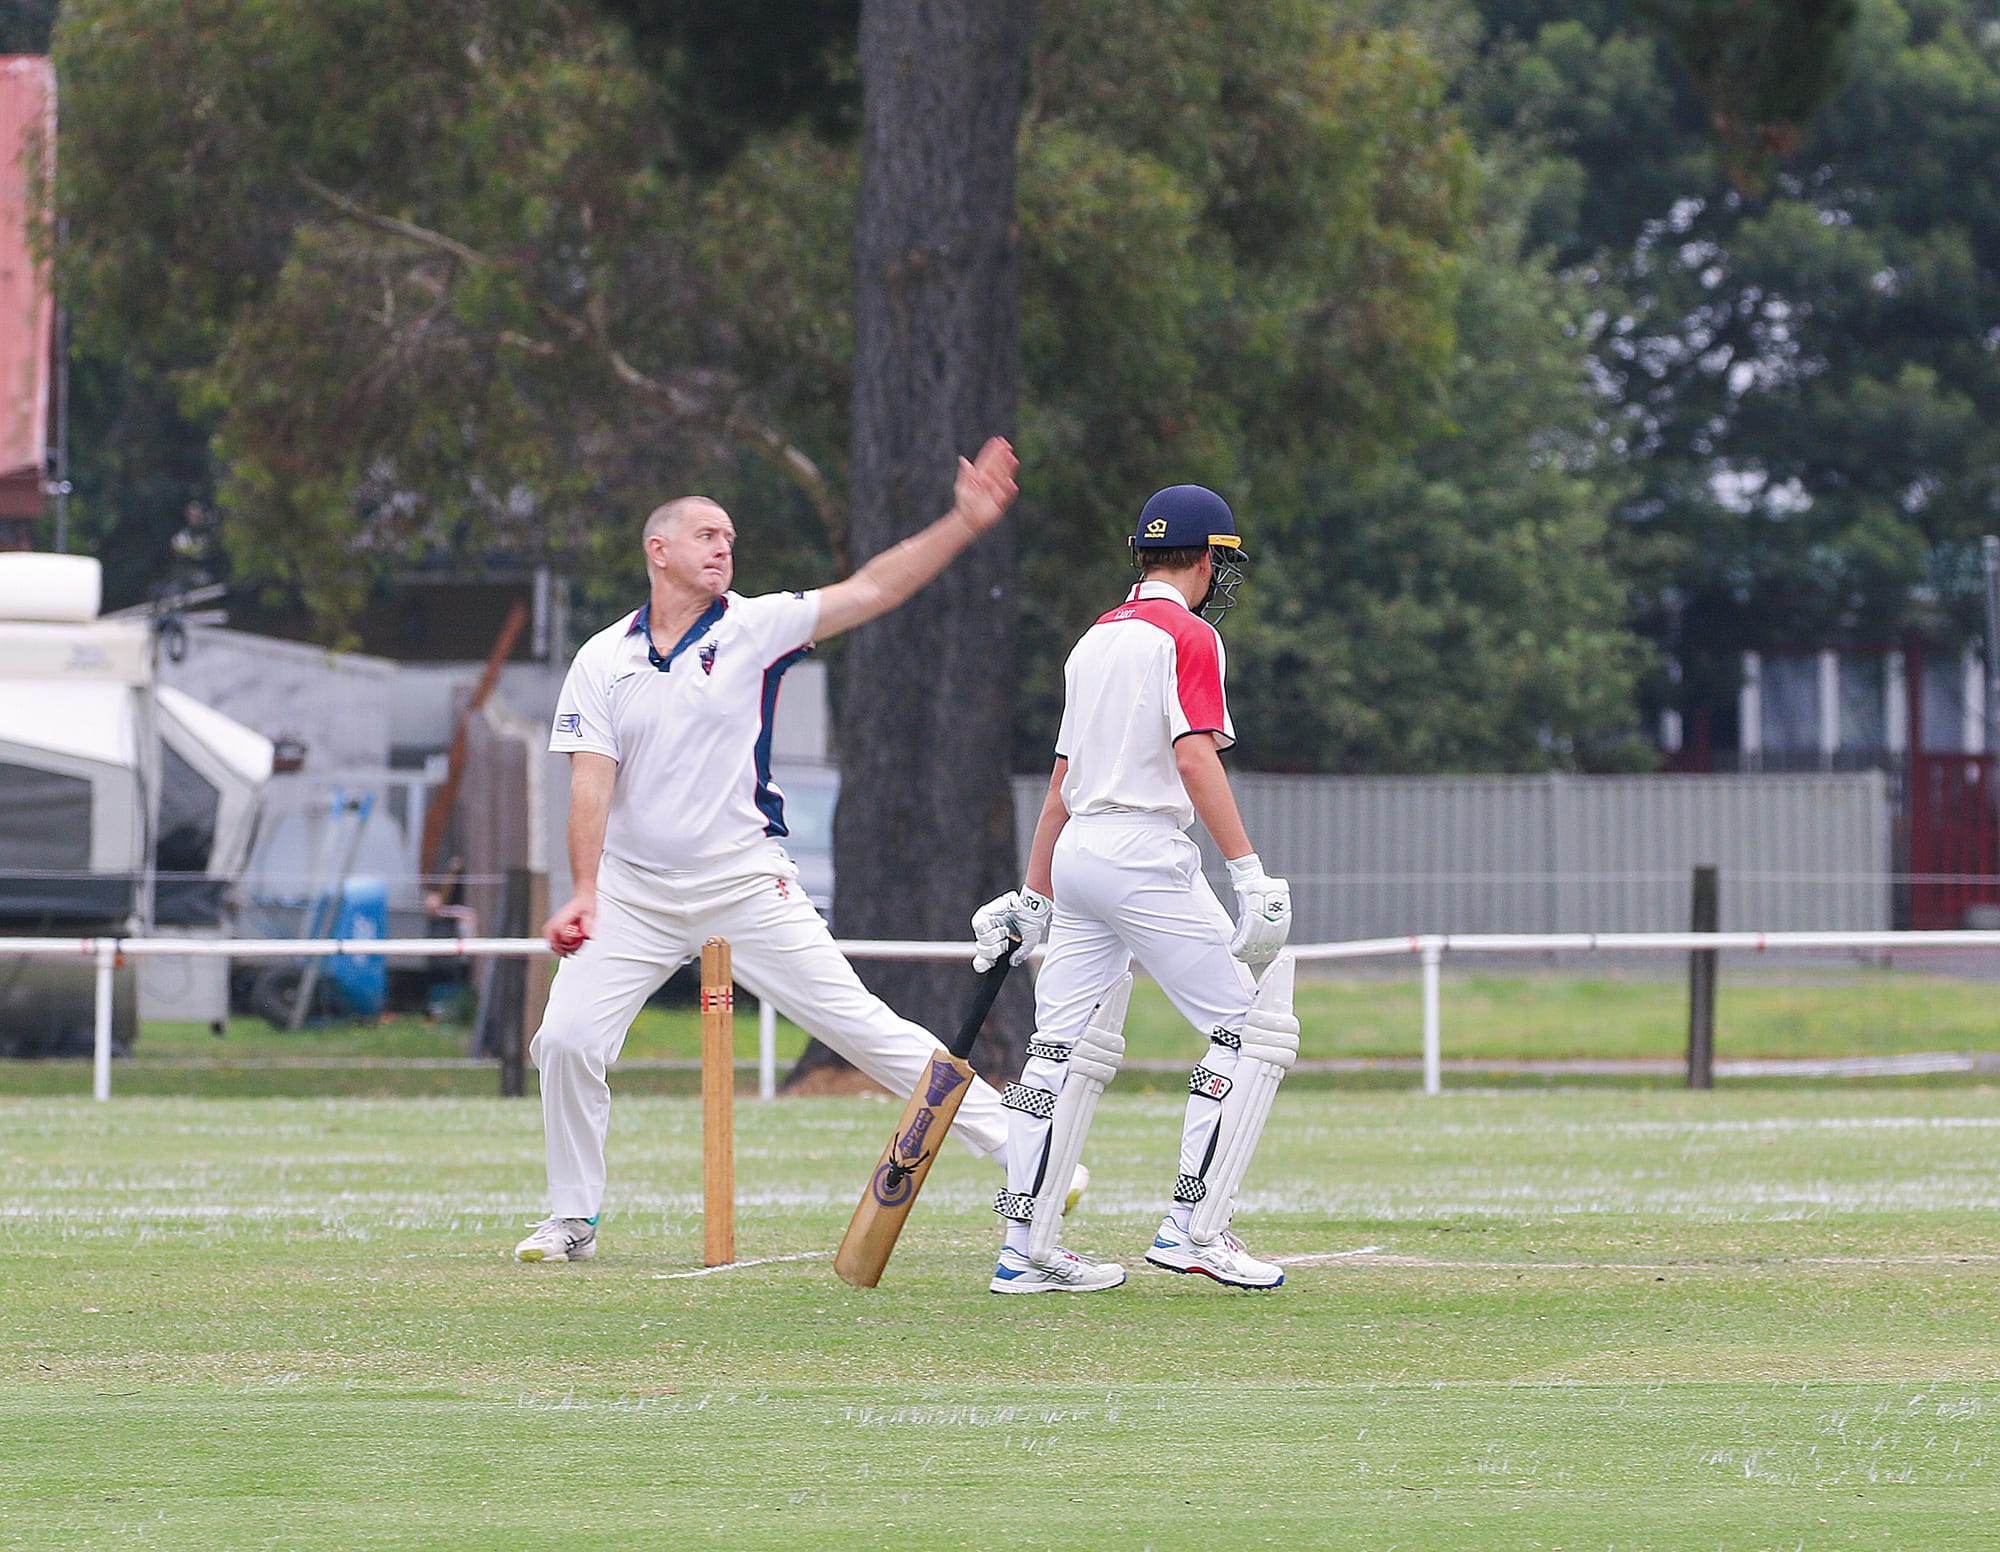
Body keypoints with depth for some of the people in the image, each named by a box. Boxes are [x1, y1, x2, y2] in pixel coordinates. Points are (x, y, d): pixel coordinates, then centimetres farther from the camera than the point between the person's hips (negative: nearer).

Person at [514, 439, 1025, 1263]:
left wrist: (964, 522, -19)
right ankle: (573, 1219, 8)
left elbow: (872, 589, -8)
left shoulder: (755, 628, 0)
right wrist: (585, 894, -17)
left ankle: (1015, 1145, -2)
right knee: (565, 1041, -9)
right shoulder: (603, 660, 2)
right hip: (635, 890, 2)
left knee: (860, 1024, -6)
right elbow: (591, 781, -5)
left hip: (748, 885, -2)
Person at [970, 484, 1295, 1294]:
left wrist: (1033, 898, 25)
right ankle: (1190, 1226, -11)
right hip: (1144, 855, -9)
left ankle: (1023, 1247, 5)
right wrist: (1249, 871, -23)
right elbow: (1195, 756, -17)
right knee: (1252, 1028, -4)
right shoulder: (1187, 635, -5)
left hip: (1076, 855, 9)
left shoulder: (1093, 642, 20)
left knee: (1067, 1047, 9)